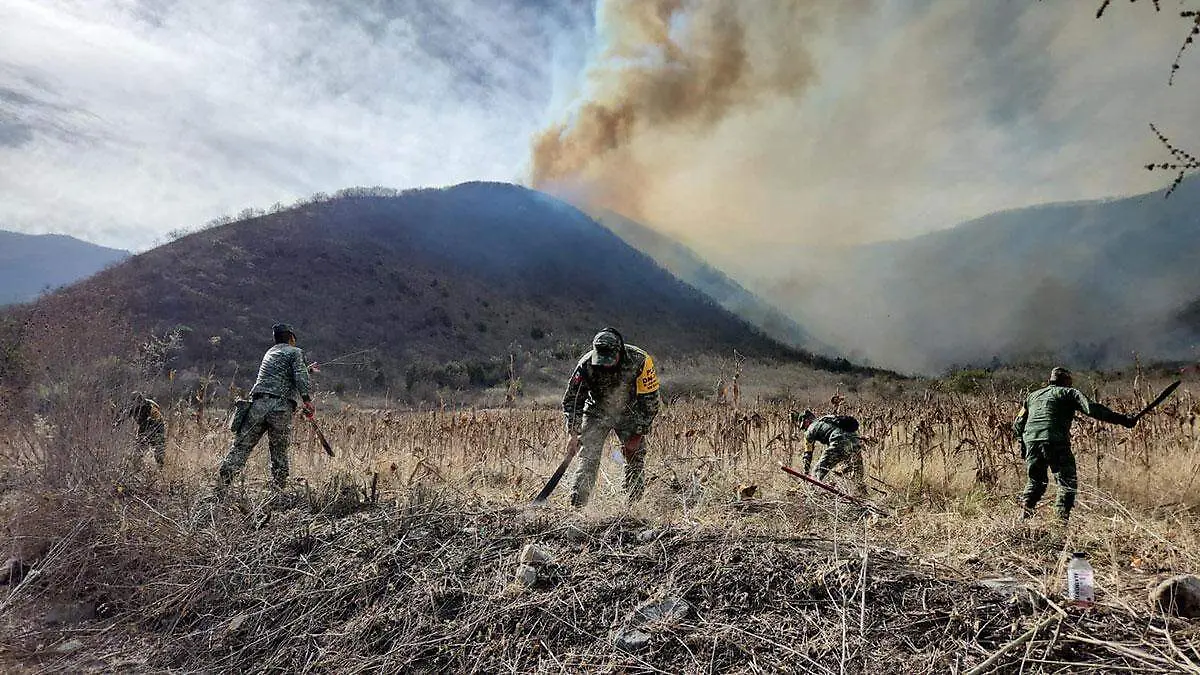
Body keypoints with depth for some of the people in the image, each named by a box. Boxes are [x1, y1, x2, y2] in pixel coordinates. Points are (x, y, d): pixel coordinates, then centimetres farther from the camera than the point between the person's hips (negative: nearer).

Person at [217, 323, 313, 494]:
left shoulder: (270, 352, 28)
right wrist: (307, 400, -16)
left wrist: (308, 369, 59)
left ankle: (221, 484, -6)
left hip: (258, 404, 4)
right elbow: (301, 377, -10)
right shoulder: (295, 352, 8)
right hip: (281, 406, -4)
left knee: (241, 446, 2)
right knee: (279, 452, 5)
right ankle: (279, 491, 7)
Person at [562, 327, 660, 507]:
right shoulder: (587, 364, -23)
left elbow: (650, 399, -17)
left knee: (636, 458, -7)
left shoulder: (639, 361, -26)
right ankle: (577, 506, -8)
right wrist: (573, 433, -16)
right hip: (597, 413, 0)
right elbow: (571, 399, -9)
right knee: (588, 458, -12)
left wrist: (638, 435, -18)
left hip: (629, 414, 0)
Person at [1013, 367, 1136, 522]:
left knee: (1035, 481, 21)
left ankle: (1024, 513, 13)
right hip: (1055, 443, -5)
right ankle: (1062, 518, -5)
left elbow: (1017, 424, 23)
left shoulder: (1033, 395, 25)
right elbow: (1092, 409, -4)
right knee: (1068, 482, 5)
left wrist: (1023, 443, 33)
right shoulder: (1069, 393, 11)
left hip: (1031, 442, 5)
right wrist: (1123, 419, -6)